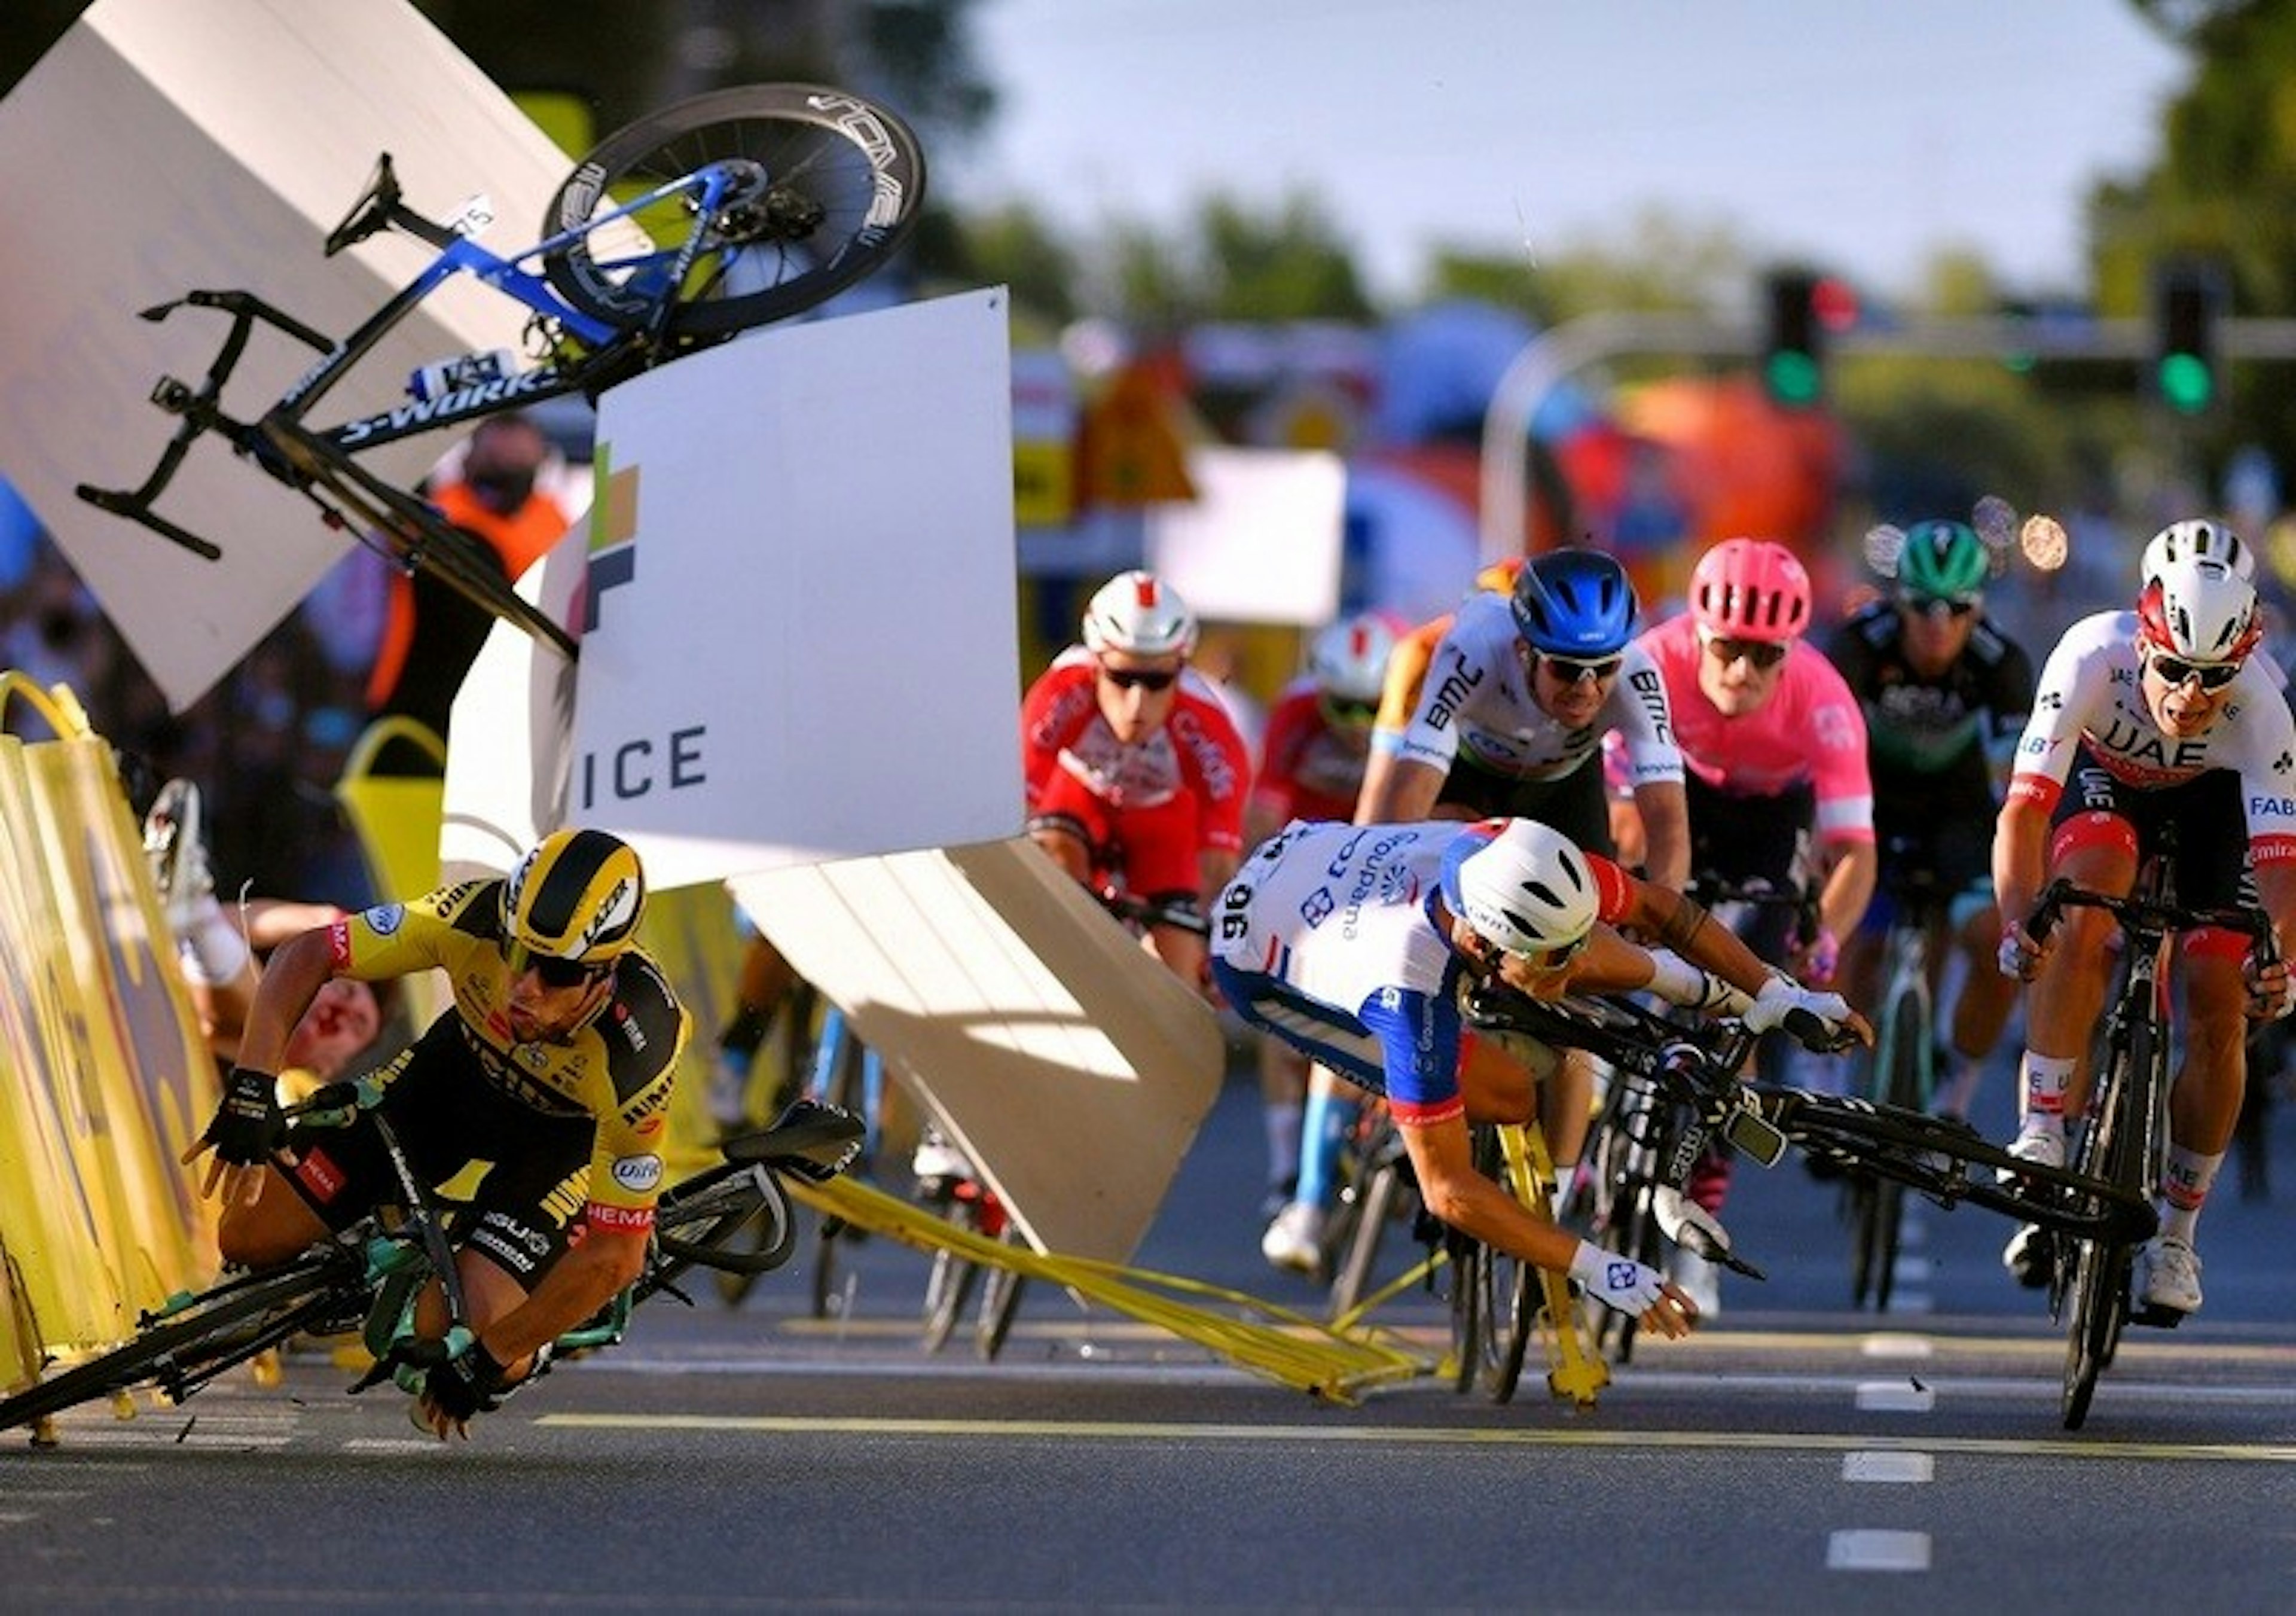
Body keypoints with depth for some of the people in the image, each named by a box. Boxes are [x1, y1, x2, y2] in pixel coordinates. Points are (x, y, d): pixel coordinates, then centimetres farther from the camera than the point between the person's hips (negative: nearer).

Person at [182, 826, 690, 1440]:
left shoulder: (635, 1057, -40)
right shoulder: (477, 918, -35)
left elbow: (615, 1258, -32)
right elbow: (304, 956, -22)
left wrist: (487, 1363, -27)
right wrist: (251, 1089, -35)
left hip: (567, 1134, -3)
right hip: (465, 1064, 3)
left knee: (455, 1330, -24)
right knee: (250, 1235, -5)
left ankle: (520, 1353, 11)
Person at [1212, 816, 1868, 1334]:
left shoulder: (1509, 854, -29)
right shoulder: (1410, 990, -44)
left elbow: (1658, 907, -9)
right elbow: (1447, 1190, -37)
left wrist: (1775, 995, -15)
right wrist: (1597, 1270, -40)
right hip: (1264, 967, -5)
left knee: (1613, 968, -3)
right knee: (1508, 1095, -19)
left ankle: (1697, 990, 27)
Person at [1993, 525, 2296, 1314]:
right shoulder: (2093, 656, -39)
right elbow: (2025, 807, -41)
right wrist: (2018, 923, -57)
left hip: (2215, 797, 0)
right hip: (2106, 776, 0)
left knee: (2221, 1011, -10)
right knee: (2085, 913, -32)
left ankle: (2176, 1234, 7)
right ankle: (2041, 1138, -25)